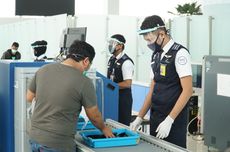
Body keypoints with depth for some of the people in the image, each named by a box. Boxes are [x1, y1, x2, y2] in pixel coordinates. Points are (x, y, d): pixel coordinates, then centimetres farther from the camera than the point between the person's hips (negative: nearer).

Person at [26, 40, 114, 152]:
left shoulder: (43, 70, 0)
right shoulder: (84, 82, -13)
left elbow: (29, 97, 13)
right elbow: (94, 116, -1)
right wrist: (104, 128, 18)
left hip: (34, 137, 5)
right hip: (57, 143, -5)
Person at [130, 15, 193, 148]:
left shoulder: (179, 53, -12)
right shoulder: (156, 55, 11)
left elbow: (187, 90, -17)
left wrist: (169, 120, -21)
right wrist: (140, 117, 10)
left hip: (174, 119, -7)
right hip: (155, 117, 7)